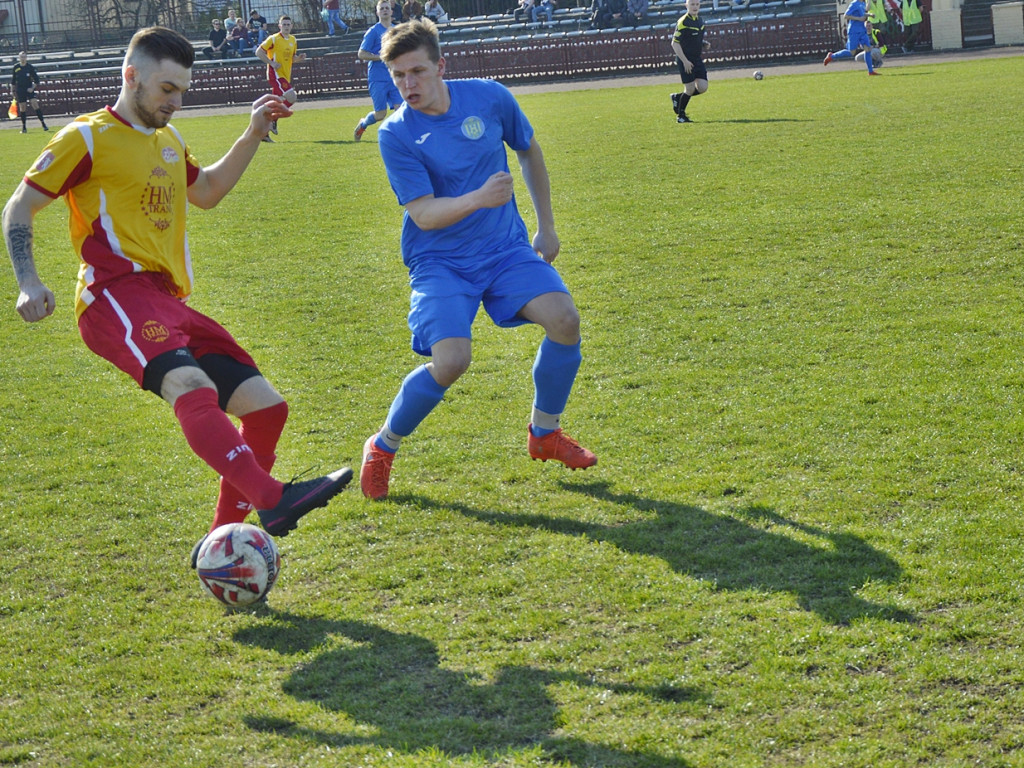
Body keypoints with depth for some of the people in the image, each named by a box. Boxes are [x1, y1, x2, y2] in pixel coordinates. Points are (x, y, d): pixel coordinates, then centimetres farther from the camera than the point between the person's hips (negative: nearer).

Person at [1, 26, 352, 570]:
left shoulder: (169, 140, 24)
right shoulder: (88, 137, 2)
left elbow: (206, 191, 42)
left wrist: (253, 135, 31)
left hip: (168, 303, 8)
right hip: (117, 296, -8)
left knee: (266, 407, -1)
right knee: (191, 385, -35)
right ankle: (273, 501, -54)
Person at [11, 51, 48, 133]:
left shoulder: (30, 67, -2)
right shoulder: (15, 68, 3)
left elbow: (36, 79, 2)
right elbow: (13, 81, 12)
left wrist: (32, 88, -10)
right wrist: (13, 91, 10)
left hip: (29, 89, -1)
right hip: (20, 91, 2)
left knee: (35, 104, -15)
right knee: (22, 108, 3)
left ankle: (43, 123, -12)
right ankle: (24, 127, 13)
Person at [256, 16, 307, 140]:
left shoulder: (293, 40, 13)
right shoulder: (274, 39, -9)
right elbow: (259, 52, -9)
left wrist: (299, 58, 2)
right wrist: (272, 63, -16)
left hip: (285, 76, 8)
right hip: (276, 74, -8)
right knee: (291, 98, -21)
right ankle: (273, 120, -8)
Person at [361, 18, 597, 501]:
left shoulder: (490, 98, -4)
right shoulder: (396, 134, -13)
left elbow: (529, 151, 14)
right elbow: (423, 214, -18)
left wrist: (546, 226, 16)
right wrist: (477, 199, -36)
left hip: (505, 248, 4)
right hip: (439, 262, -3)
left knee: (564, 317, -19)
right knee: (451, 361, -24)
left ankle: (544, 433, 7)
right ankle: (382, 447, 3)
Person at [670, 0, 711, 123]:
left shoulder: (700, 21, 10)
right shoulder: (683, 22, -14)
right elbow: (675, 43, -15)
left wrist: (705, 44, 3)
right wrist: (685, 61, -19)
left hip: (698, 59, 7)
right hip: (686, 61, -7)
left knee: (703, 88, 0)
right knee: (690, 89, -6)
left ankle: (678, 98, 22)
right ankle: (680, 115, 14)